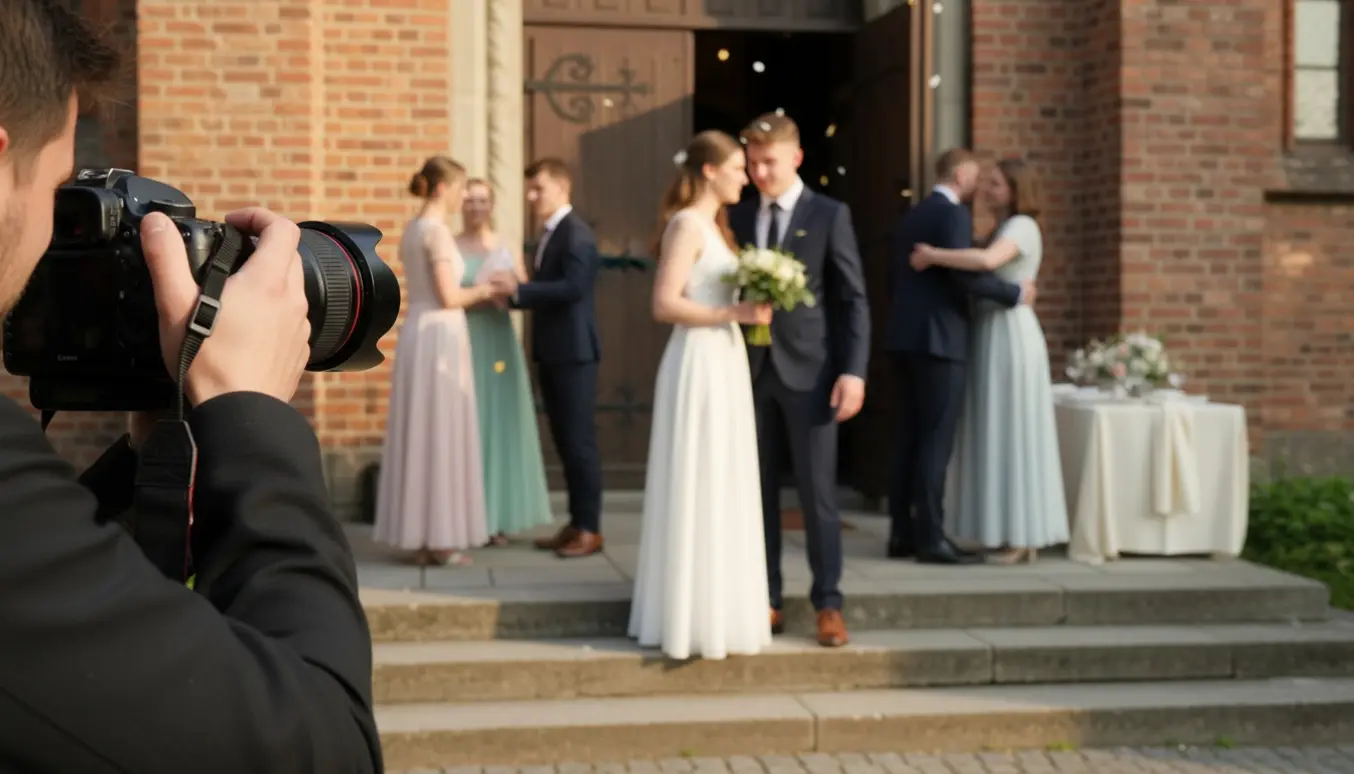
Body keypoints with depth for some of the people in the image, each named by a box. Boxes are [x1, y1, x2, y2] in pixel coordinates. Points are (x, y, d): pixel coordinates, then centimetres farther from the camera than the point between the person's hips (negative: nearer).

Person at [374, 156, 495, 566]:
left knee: (420, 435, 9)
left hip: (417, 333, 9)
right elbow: (448, 297, -16)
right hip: (440, 337, -9)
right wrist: (482, 291, 1)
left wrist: (478, 295, 18)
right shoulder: (437, 230, -12)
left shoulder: (412, 229, 15)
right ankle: (440, 540, 1)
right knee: (441, 436, -4)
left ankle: (420, 537, 13)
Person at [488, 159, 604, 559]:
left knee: (579, 439, -4)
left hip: (574, 351, -9)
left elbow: (574, 287, -24)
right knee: (563, 440, 12)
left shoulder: (576, 233, -12)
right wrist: (514, 292, 2)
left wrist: (519, 289, -23)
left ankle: (590, 529, 3)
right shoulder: (548, 233, 17)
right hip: (551, 351, 9)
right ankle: (576, 523, 19)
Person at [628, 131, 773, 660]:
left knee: (722, 492, 12)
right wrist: (734, 313, -21)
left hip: (725, 363, 10)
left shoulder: (713, 224, 17)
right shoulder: (688, 224, -11)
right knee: (698, 491, -4)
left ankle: (714, 613, 20)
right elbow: (665, 304, -18)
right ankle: (696, 620, 4)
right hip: (699, 364, -10)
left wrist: (751, 308, 5)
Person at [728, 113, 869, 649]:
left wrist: (854, 371, -11)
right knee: (757, 491, 6)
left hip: (809, 371, -3)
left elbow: (853, 299, -2)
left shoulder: (829, 215, 1)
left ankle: (828, 604, 9)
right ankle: (765, 601, 15)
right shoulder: (738, 216, 10)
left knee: (817, 493, -1)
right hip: (752, 370, 3)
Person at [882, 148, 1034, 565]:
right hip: (939, 338, -9)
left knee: (909, 440, 9)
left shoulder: (910, 217, 17)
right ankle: (930, 538, -6)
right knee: (935, 442, -7)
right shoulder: (953, 214, -10)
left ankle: (902, 534, 11)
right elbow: (965, 273, -20)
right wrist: (1015, 293, -10)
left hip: (906, 337, 9)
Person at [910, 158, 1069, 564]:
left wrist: (933, 255, -21)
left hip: (1010, 336, -9)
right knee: (1001, 437, 9)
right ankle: (1018, 535, 13)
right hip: (991, 335, 9)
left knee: (1012, 435, -6)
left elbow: (986, 261, -31)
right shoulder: (1004, 229, 19)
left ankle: (1022, 539, -1)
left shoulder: (1022, 226, -11)